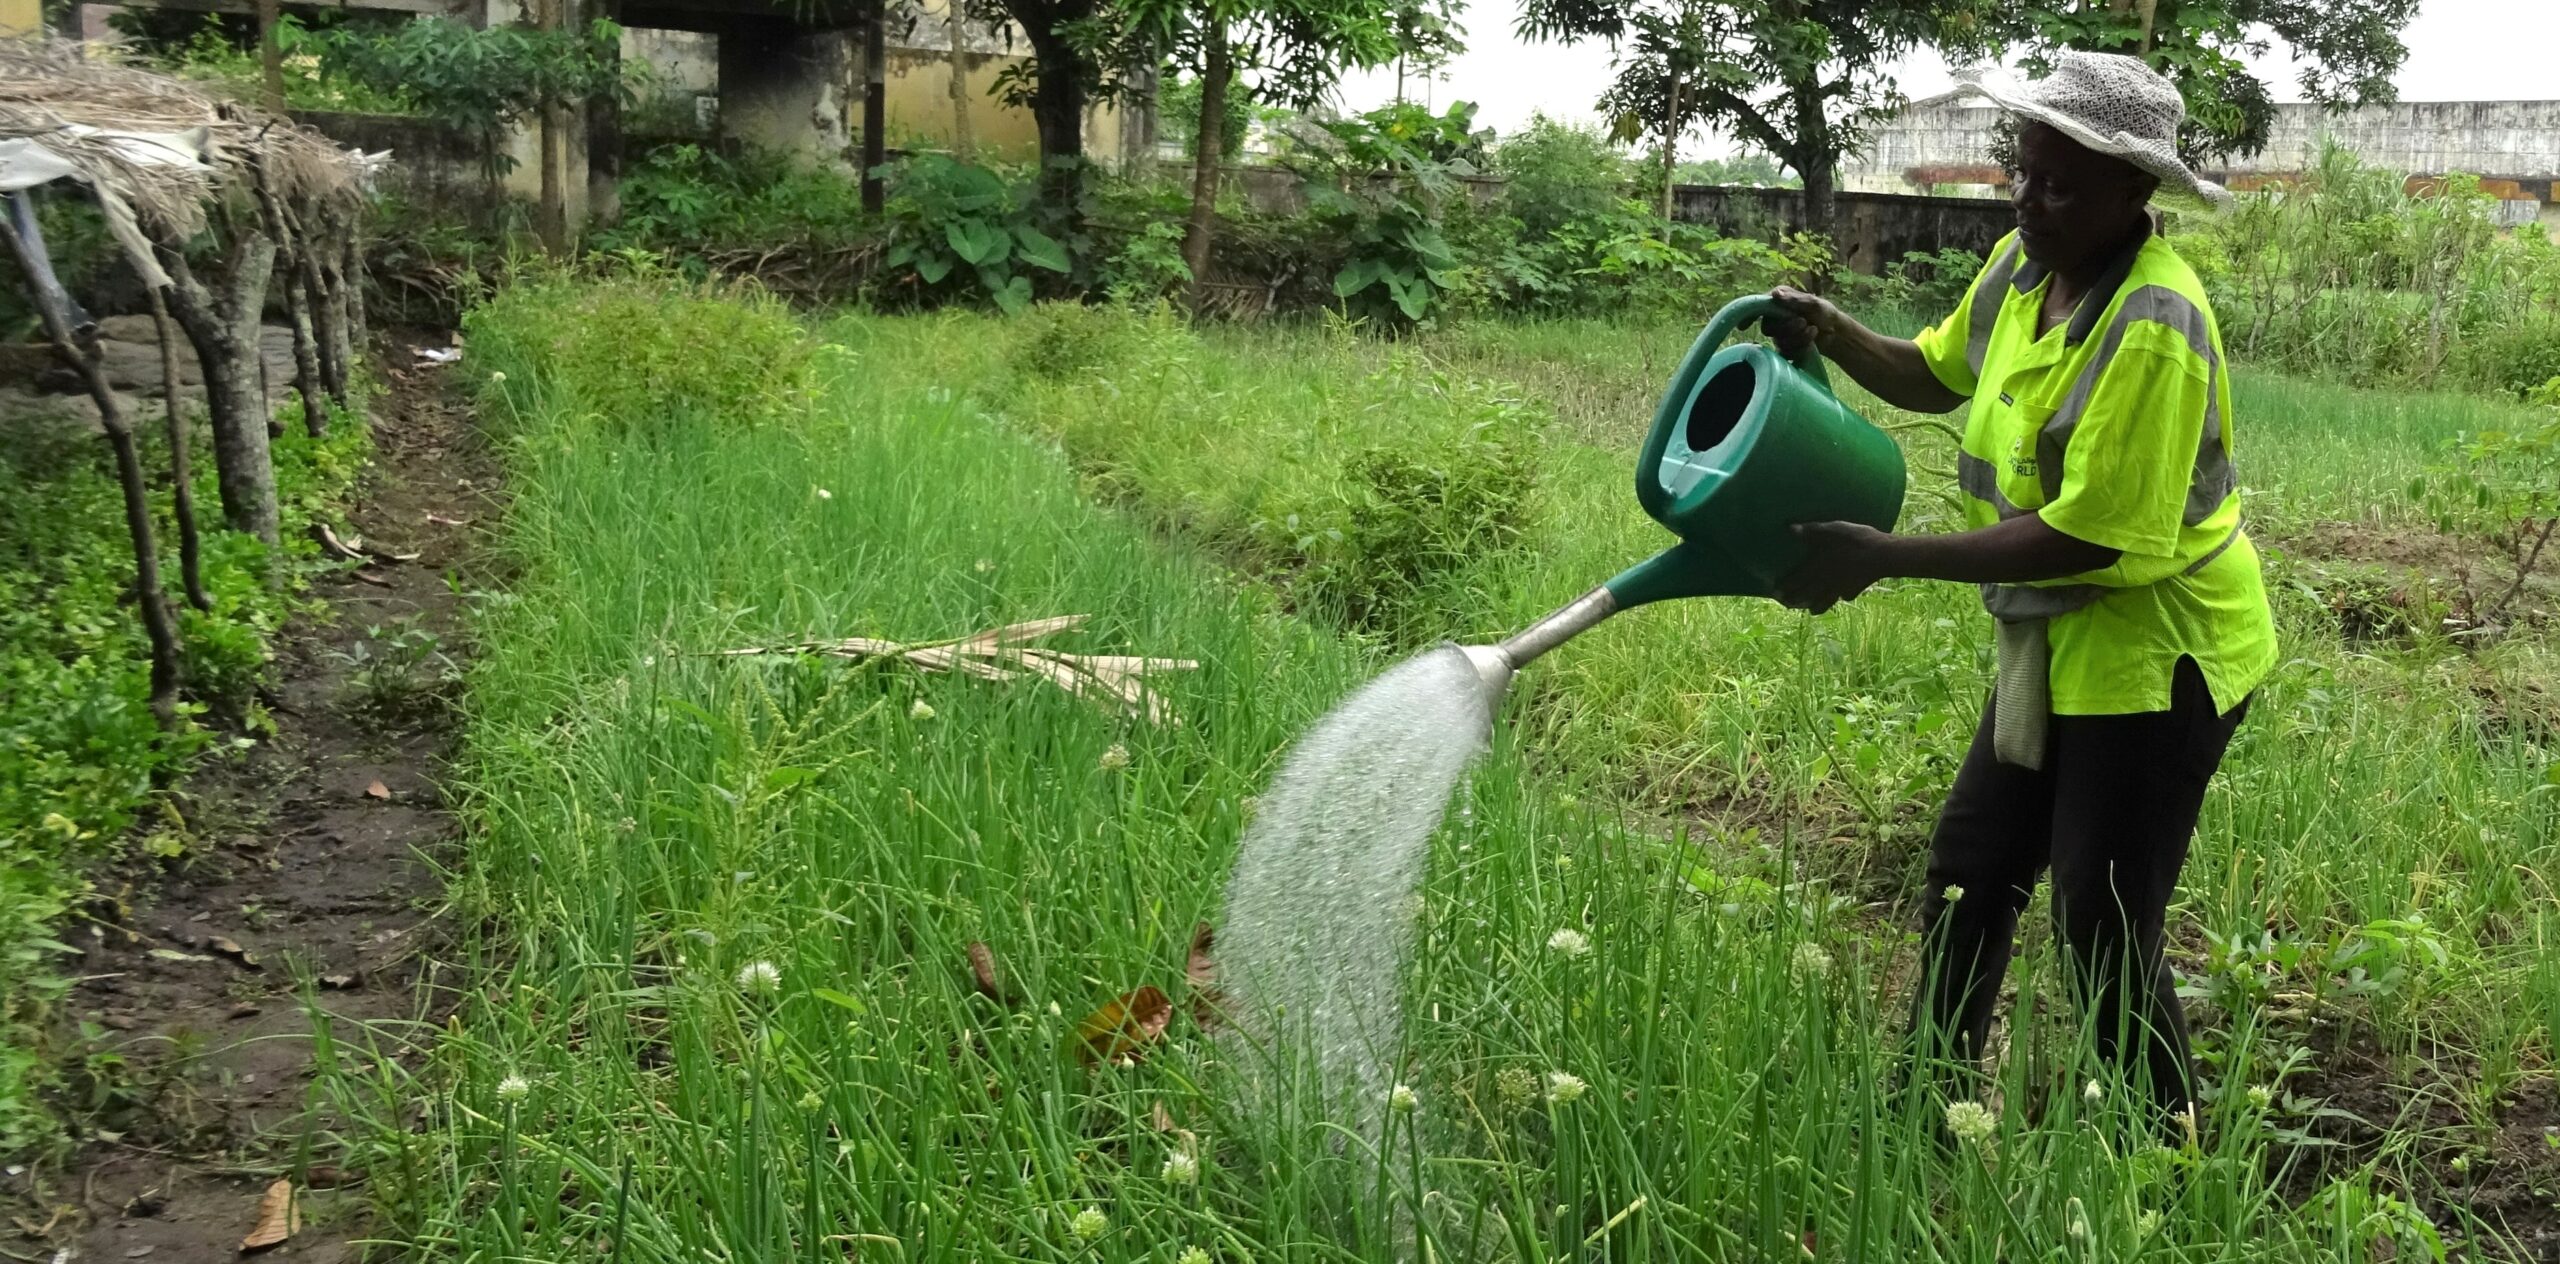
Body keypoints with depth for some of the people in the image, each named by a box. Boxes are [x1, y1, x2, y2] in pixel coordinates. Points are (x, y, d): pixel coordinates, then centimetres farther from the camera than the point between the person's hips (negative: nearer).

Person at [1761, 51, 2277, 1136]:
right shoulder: (2025, 266, 0)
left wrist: (1883, 558, -30)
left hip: (2153, 657, -9)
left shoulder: (2152, 328, -27)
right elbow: (1937, 374, 18)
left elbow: (2088, 537, -30)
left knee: (2104, 941, -1)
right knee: (1967, 875, 18)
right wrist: (1830, 335, -1)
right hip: (2057, 645, 9)